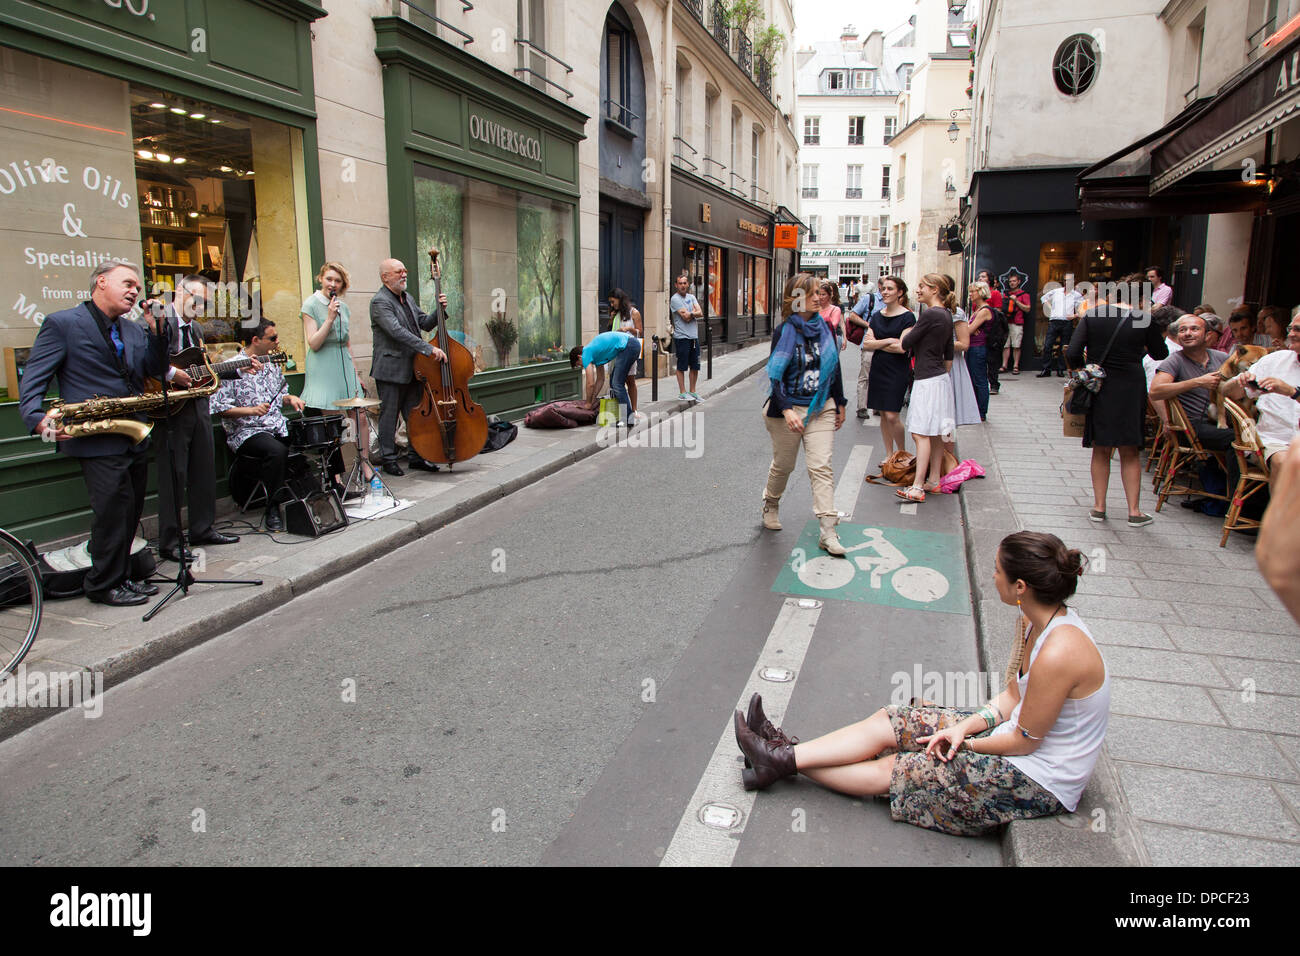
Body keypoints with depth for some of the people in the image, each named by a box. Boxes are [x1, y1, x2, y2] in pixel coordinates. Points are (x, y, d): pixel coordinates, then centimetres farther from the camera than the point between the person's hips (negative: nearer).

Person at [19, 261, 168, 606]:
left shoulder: (133, 330, 16)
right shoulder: (61, 324, -4)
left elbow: (156, 370, 8)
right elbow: (31, 382, -7)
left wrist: (156, 331, -5)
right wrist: (38, 419, -24)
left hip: (135, 439, 7)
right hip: (98, 442, -7)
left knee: (130, 513, 12)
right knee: (113, 511, -6)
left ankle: (120, 578, 25)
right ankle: (104, 586, 9)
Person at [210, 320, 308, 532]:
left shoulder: (272, 365, 16)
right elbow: (220, 408, -11)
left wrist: (290, 399, 6)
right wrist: (251, 410, -22)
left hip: (278, 428, 6)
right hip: (246, 433, -6)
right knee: (277, 451, -34)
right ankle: (272, 510, -21)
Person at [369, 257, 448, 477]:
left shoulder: (407, 298, 14)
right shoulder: (380, 302, -13)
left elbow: (425, 324, 17)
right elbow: (398, 332, -25)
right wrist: (429, 349, -30)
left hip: (411, 369, 8)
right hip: (390, 370, -8)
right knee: (389, 416, 1)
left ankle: (415, 456, 22)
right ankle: (389, 460, 11)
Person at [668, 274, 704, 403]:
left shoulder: (691, 297, 14)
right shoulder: (675, 299, -6)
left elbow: (700, 313, 1)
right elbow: (686, 317, -14)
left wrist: (690, 313, -14)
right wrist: (694, 311, 2)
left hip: (694, 337, 7)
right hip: (682, 337, -6)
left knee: (695, 366, 9)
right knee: (682, 366, -1)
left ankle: (692, 392, 18)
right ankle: (682, 392, 6)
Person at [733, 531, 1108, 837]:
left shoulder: (1058, 653, -32)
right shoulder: (1039, 621, -2)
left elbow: (1024, 741, -23)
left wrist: (962, 743, -9)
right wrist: (967, 726, -8)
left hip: (1037, 783, -9)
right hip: (1015, 729, 9)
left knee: (892, 771, -5)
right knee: (887, 721, 0)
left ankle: (785, 762, 6)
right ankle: (786, 753, 3)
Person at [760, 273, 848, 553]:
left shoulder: (825, 328, 5)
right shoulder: (783, 332, -8)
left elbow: (834, 368, 14)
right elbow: (775, 375, -13)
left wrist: (840, 404, 17)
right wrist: (786, 410, -25)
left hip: (821, 408, 3)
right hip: (788, 408, -3)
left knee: (821, 467, -6)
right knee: (783, 465, 12)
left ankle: (828, 531, -7)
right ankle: (771, 504, 42)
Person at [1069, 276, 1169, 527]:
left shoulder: (1092, 315, -4)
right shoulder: (1144, 320, -6)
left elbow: (1072, 354, -9)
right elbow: (1160, 354, 8)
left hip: (1098, 387, 1)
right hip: (1131, 389, -1)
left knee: (1101, 450, 13)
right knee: (1130, 453, 9)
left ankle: (1099, 507, 14)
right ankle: (1134, 511, 10)